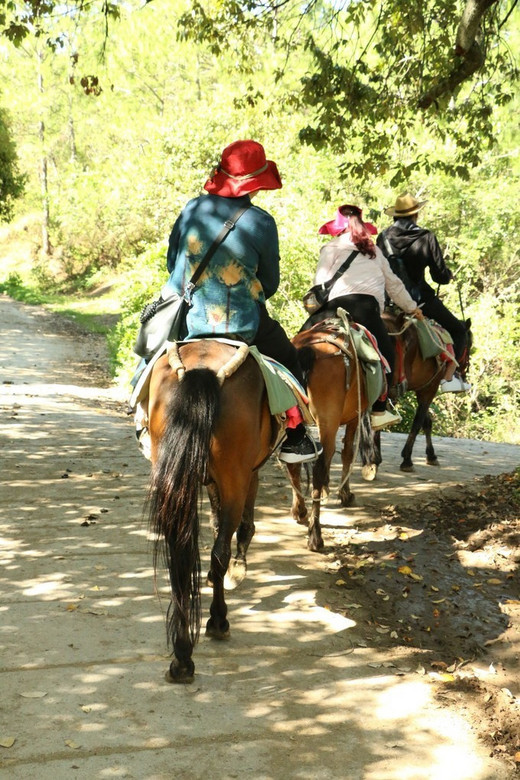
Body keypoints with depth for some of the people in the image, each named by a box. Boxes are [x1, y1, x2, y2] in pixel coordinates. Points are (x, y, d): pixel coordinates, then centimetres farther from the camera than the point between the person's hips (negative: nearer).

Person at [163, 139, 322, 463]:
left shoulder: (192, 209, 0)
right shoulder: (261, 222, -11)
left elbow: (172, 262, 11)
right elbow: (270, 282, 1)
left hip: (189, 322, 3)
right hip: (243, 324, -3)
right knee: (289, 360, 21)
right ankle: (293, 439, 23)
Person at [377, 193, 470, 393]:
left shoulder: (383, 237, 2)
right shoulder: (426, 238, -8)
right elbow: (441, 276, -7)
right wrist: (449, 275, 16)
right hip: (419, 299, -4)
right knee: (458, 330, 12)